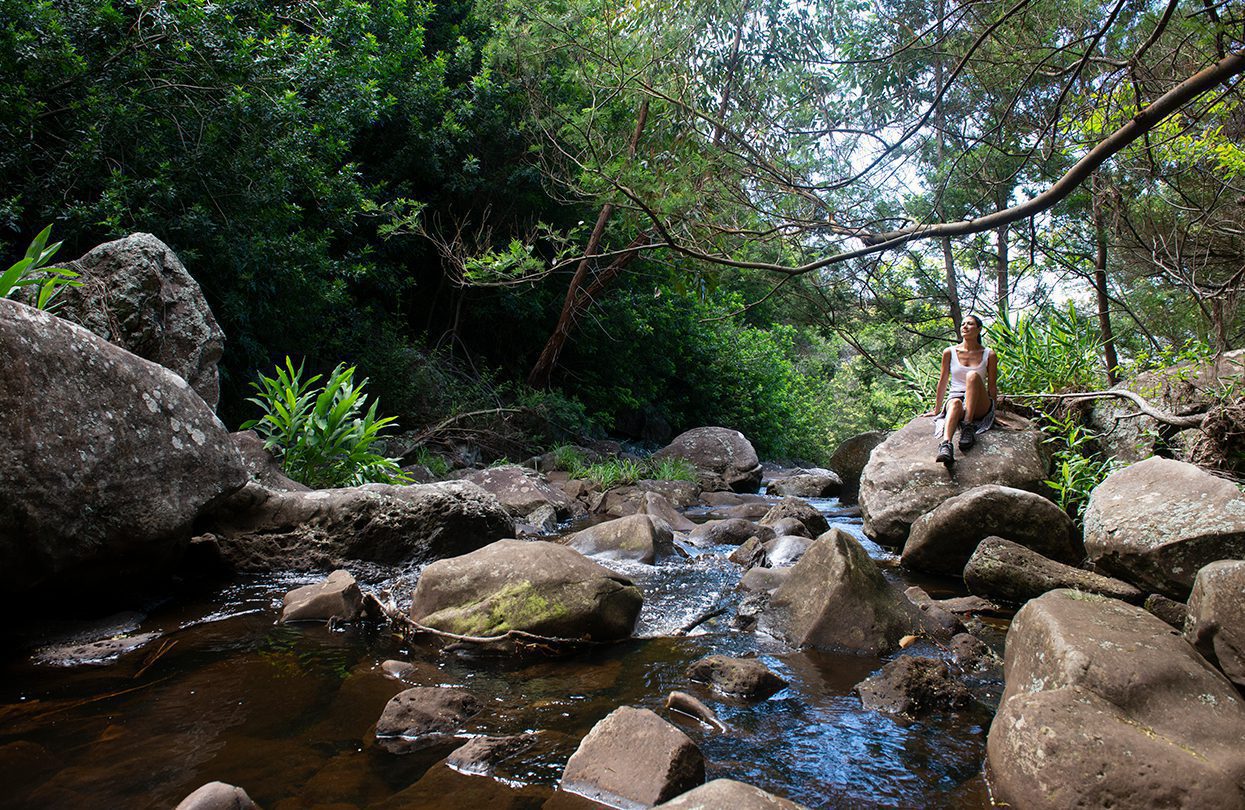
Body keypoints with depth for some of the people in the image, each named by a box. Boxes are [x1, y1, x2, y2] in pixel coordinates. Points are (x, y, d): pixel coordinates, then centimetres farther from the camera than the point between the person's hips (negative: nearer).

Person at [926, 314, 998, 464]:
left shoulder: (989, 355, 6)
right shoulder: (949, 352, 7)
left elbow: (992, 386, 10)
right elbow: (943, 381, 11)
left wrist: (992, 411, 4)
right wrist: (937, 410, 14)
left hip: (979, 406, 0)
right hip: (955, 396, 0)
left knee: (972, 375, -31)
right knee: (955, 403, -39)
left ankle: (968, 427, -40)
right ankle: (945, 445, -66)